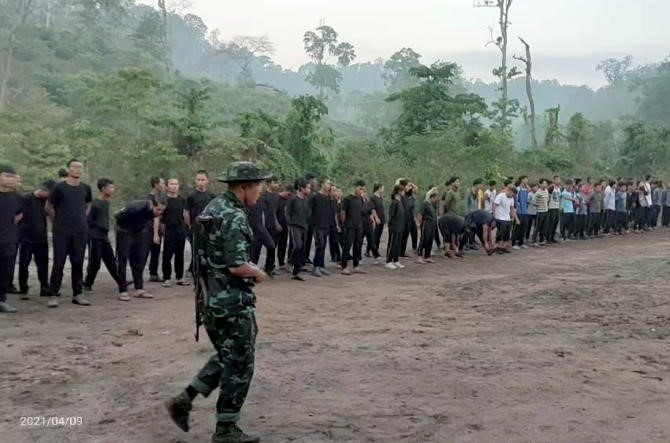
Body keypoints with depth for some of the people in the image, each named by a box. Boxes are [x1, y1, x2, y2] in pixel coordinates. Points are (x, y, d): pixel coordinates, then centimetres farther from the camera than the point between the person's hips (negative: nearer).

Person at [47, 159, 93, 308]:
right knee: (58, 263, -2)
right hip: (61, 232, -3)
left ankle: (78, 294, 13)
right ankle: (54, 295, 3)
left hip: (81, 232, 4)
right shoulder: (59, 188, -5)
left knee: (78, 263, 7)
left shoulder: (86, 188, 6)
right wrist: (57, 223, 7)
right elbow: (49, 207, 5)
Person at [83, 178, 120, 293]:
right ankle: (87, 284, 11)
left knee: (111, 262, 9)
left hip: (104, 237, 8)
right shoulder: (95, 204, -15)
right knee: (95, 263, -3)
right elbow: (88, 221, -14)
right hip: (95, 238, -8)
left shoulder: (107, 202, 10)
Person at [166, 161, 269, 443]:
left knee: (226, 358, 22)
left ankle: (184, 400, 17)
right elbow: (237, 266, -26)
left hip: (211, 298, 9)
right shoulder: (234, 217, -19)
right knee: (239, 365, 3)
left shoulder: (213, 208, 11)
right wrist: (258, 273, -6)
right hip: (232, 302, -9)